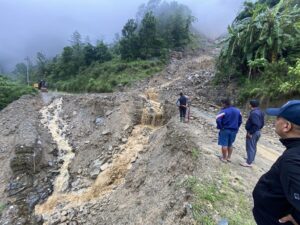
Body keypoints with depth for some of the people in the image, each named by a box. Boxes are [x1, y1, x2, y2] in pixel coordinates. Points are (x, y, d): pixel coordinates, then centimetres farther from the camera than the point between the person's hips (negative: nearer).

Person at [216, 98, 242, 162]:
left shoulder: (224, 111, -17)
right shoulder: (237, 110, 6)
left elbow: (218, 120, -27)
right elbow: (240, 121, 14)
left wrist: (220, 127, -11)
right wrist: (236, 128, 21)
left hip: (225, 130, -6)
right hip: (234, 130, 7)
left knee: (224, 144, 4)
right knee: (230, 144, 19)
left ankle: (224, 158, 12)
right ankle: (229, 157, 28)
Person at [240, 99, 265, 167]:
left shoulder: (254, 113, -24)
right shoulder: (260, 112, 9)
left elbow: (256, 125, -29)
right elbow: (262, 123, 14)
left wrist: (250, 133, -22)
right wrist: (258, 129, 20)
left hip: (252, 133, -10)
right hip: (257, 132, 10)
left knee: (250, 147, -1)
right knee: (253, 147, 20)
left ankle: (249, 163, 7)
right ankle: (251, 159, 34)